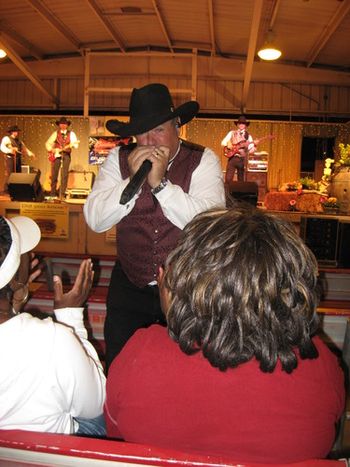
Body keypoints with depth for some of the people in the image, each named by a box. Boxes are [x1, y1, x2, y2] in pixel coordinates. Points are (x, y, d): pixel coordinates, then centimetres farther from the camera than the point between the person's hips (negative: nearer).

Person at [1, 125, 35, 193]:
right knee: (9, 174, -10)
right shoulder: (6, 138, 2)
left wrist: (31, 154, 5)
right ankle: (6, 190, -7)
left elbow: (25, 149, 24)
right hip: (10, 158, -7)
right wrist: (9, 150, -28)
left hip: (18, 159, 7)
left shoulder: (19, 141, 22)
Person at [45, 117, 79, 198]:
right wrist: (52, 150, -5)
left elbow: (76, 145, -2)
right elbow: (48, 143, 12)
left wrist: (72, 144, -24)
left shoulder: (71, 134, 7)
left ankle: (62, 194, -3)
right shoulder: (55, 133, 11)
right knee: (54, 174, -1)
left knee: (64, 175, -7)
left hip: (66, 155, -1)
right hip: (56, 155, 1)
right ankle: (53, 193, 9)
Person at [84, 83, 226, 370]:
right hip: (129, 287, 2)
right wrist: (133, 179, -21)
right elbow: (95, 220, -10)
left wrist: (160, 183, -26)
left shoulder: (203, 160, -9)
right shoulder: (119, 159, -2)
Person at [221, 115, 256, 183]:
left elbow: (250, 151, 2)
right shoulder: (232, 133, 9)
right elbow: (223, 142, 5)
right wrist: (229, 146, -12)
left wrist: (254, 146, -17)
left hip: (242, 159, 1)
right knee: (228, 179, -10)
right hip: (232, 158, -1)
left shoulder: (248, 136, 11)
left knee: (241, 181, 4)